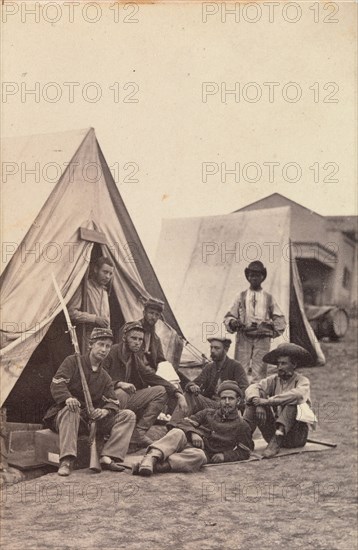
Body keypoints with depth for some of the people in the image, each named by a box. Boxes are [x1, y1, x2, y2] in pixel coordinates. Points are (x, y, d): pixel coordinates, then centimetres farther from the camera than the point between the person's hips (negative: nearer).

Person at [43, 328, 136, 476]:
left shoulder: (104, 377, 16)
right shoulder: (72, 362, 1)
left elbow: (113, 402, 7)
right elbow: (57, 383, -13)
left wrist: (105, 411, -19)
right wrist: (67, 398, -35)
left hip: (93, 418, 5)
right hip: (65, 415, -5)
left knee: (128, 416, -12)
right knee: (70, 410, -42)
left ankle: (107, 458, -26)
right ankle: (66, 461, -44)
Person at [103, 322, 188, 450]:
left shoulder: (136, 357, 13)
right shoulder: (112, 352, -9)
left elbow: (151, 377, 9)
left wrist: (179, 394, -2)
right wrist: (119, 384, -31)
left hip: (127, 400, 7)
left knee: (161, 391, -3)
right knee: (120, 393, -39)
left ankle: (139, 433, -12)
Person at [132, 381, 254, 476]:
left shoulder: (241, 426, 17)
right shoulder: (208, 413, 24)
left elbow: (244, 452, 14)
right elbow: (187, 422, 15)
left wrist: (224, 455, -3)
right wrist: (193, 433, -8)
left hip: (203, 452, -2)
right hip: (188, 442, 2)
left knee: (198, 456, -41)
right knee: (177, 433, -34)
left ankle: (157, 466, -54)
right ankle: (151, 458, -55)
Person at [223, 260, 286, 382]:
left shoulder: (269, 298, 14)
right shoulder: (241, 297, 13)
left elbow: (279, 319, 18)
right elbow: (229, 316, 13)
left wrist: (273, 332, 5)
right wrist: (233, 322, -7)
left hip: (262, 339, 0)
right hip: (243, 338, 0)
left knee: (259, 371, -6)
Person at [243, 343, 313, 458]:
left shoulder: (302, 381, -6)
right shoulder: (274, 380, 7)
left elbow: (297, 394, -30)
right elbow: (252, 388, -8)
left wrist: (268, 401, -30)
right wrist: (258, 404, -28)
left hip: (295, 435, -4)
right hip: (273, 430, 4)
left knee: (292, 401, -29)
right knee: (256, 395, -10)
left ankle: (277, 441, -41)